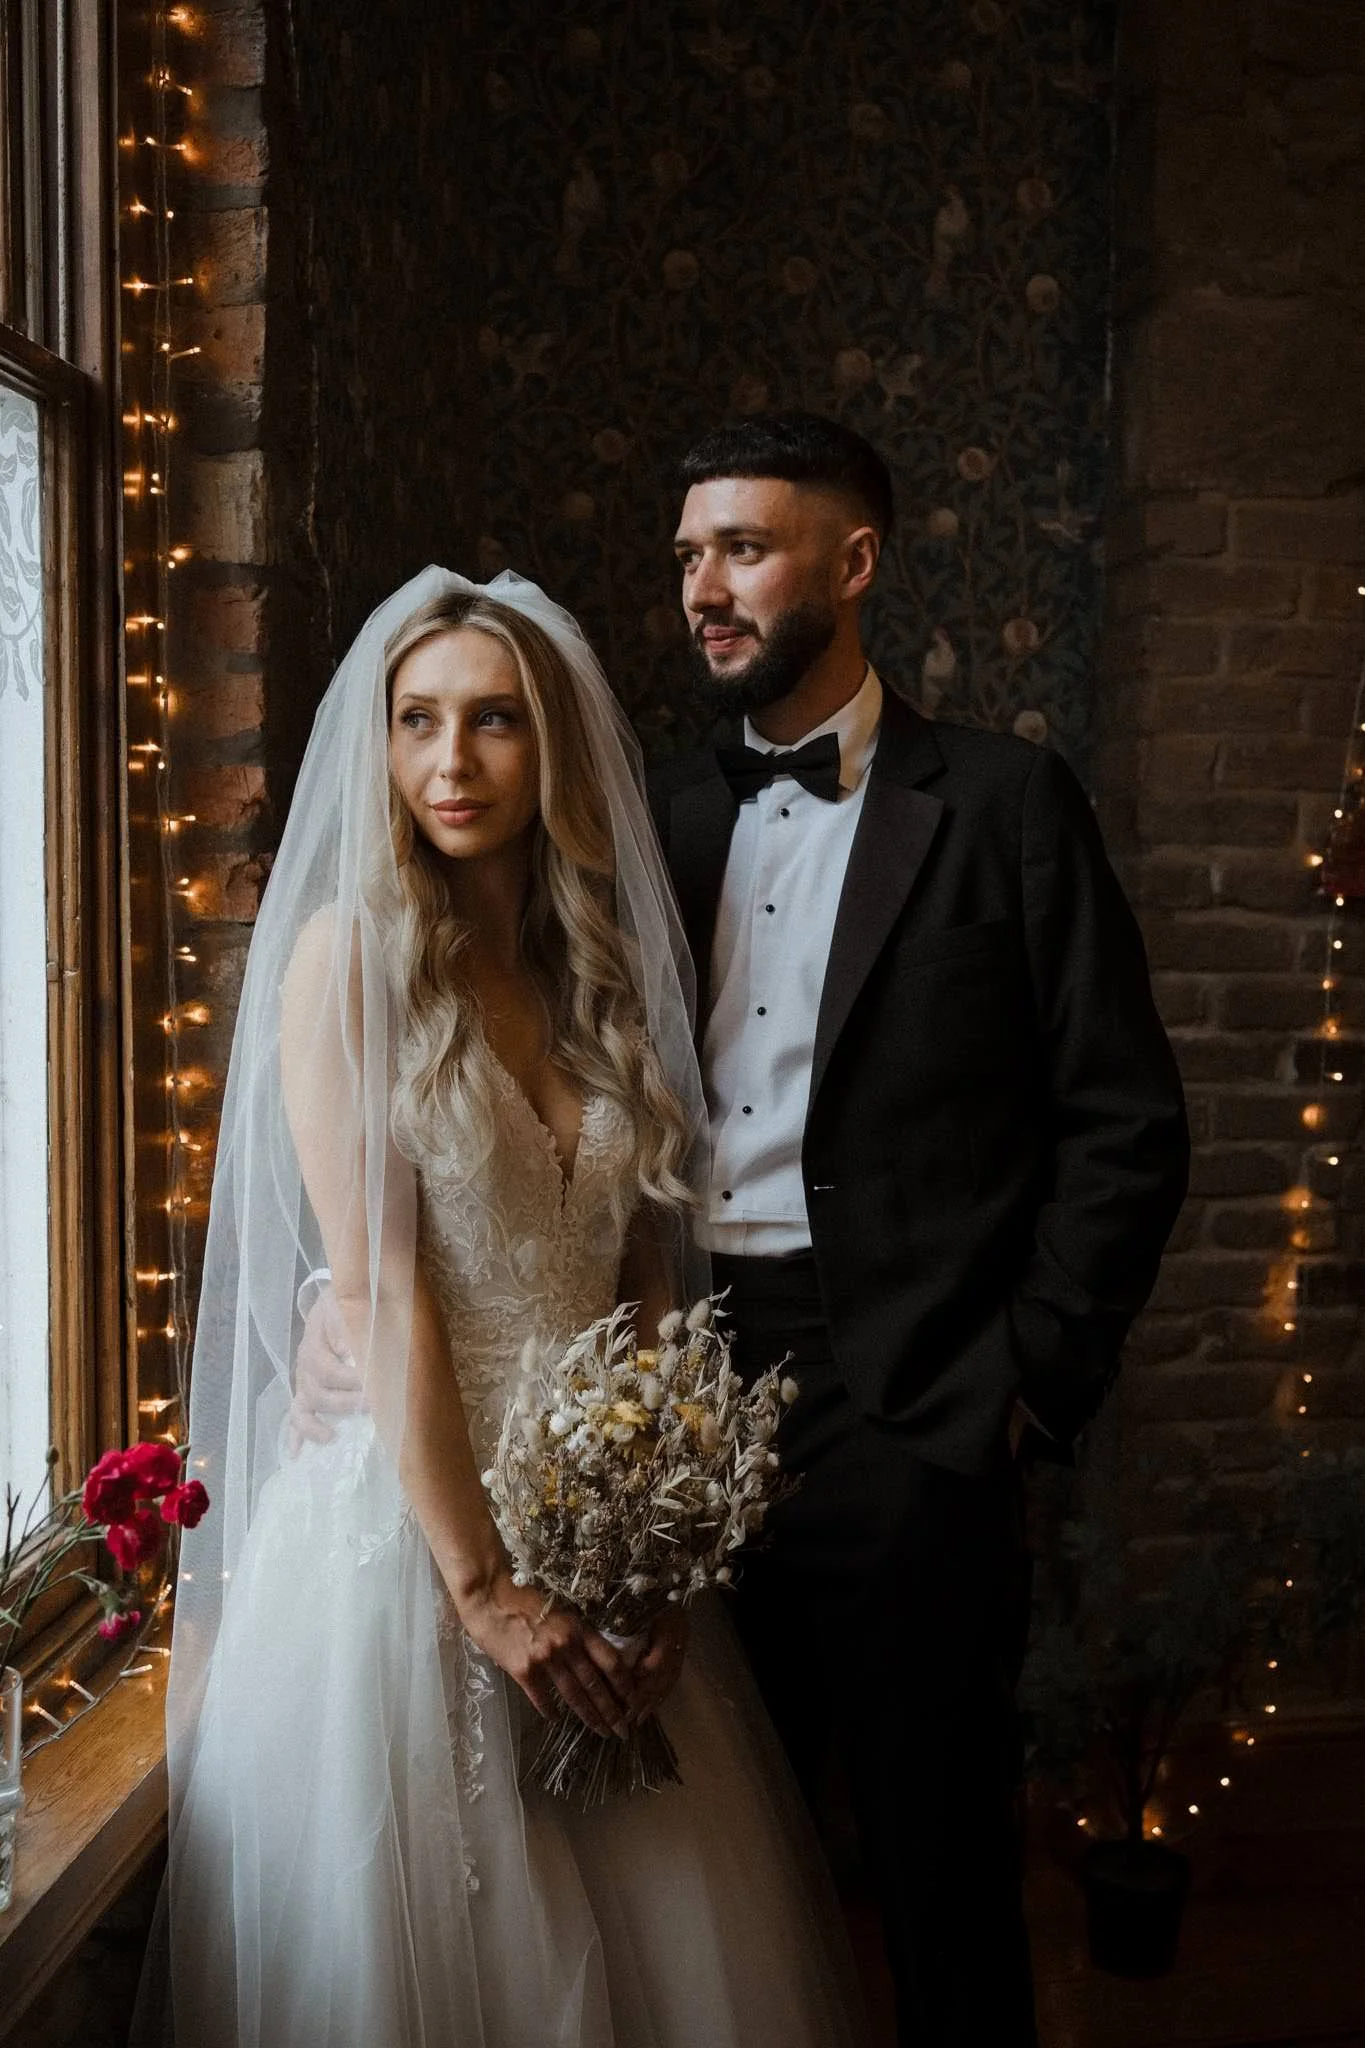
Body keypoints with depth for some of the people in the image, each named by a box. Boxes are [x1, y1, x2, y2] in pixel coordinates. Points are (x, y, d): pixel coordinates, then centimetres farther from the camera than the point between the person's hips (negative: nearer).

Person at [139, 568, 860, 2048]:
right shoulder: (348, 952, -7)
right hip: (404, 1520, -4)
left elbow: (648, 1277, 6)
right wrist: (482, 1586, -15)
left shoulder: (607, 973, 8)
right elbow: (375, 1290, -13)